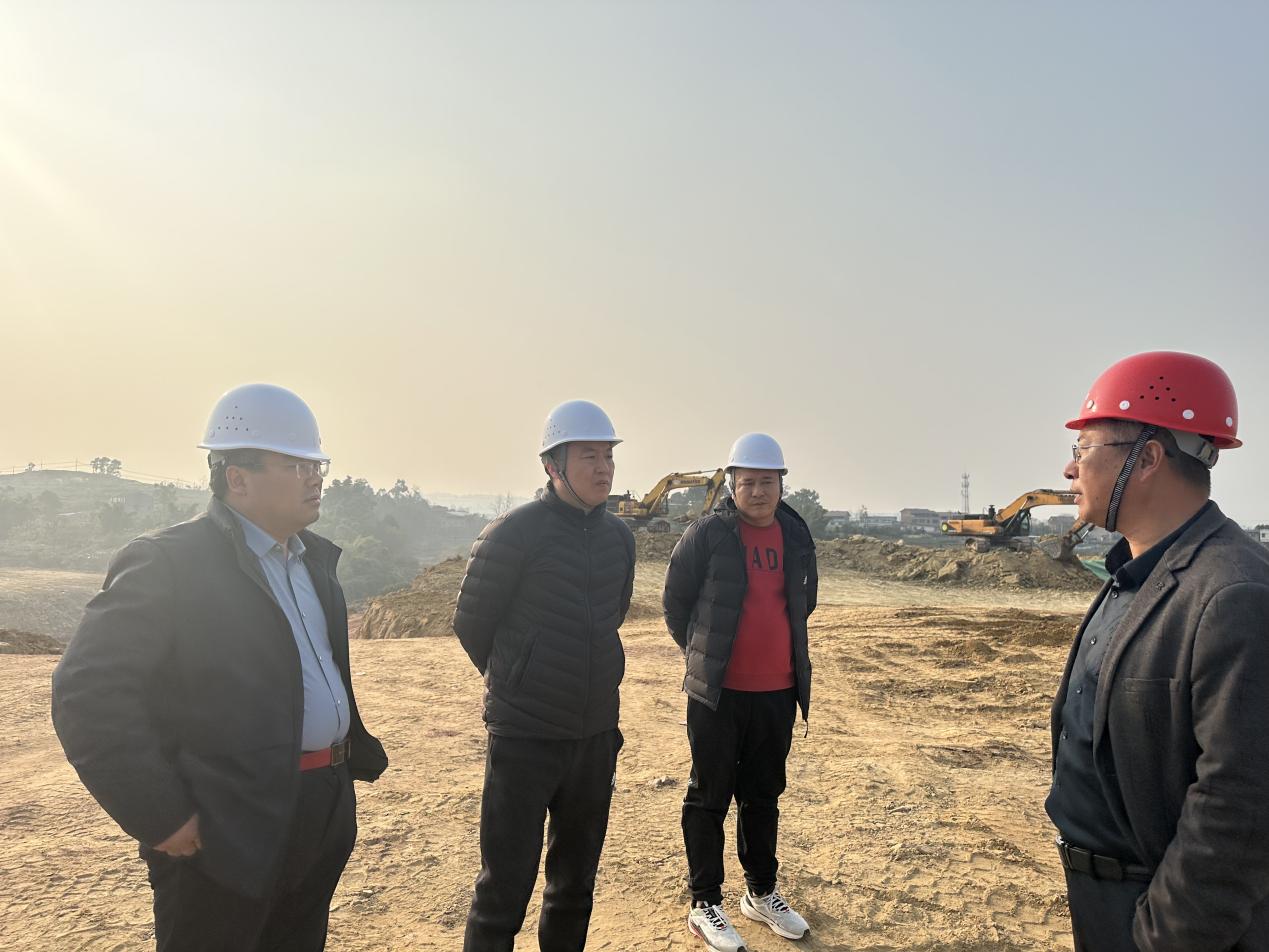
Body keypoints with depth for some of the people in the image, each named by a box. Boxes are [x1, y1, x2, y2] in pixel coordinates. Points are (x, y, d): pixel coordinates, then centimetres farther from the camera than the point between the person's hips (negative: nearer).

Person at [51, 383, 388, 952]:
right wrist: (160, 817, -19)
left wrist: (357, 753, 12)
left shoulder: (313, 558, 10)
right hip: (227, 832, -7)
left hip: (326, 816, 7)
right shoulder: (168, 562, -14)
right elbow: (87, 692, -19)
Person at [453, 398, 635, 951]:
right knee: (505, 889, 4)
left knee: (576, 881, 19)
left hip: (596, 734, 6)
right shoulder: (512, 534, -15)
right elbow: (470, 623, -3)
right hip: (524, 738, -5)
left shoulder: (619, 537, 3)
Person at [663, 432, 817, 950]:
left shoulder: (797, 535, 4)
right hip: (718, 693, -5)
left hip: (778, 692, 5)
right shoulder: (707, 533, -11)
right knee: (709, 798, 6)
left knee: (764, 795, 18)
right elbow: (675, 602, -3)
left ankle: (762, 892, 35)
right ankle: (705, 904, 22)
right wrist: (704, 656, 6)